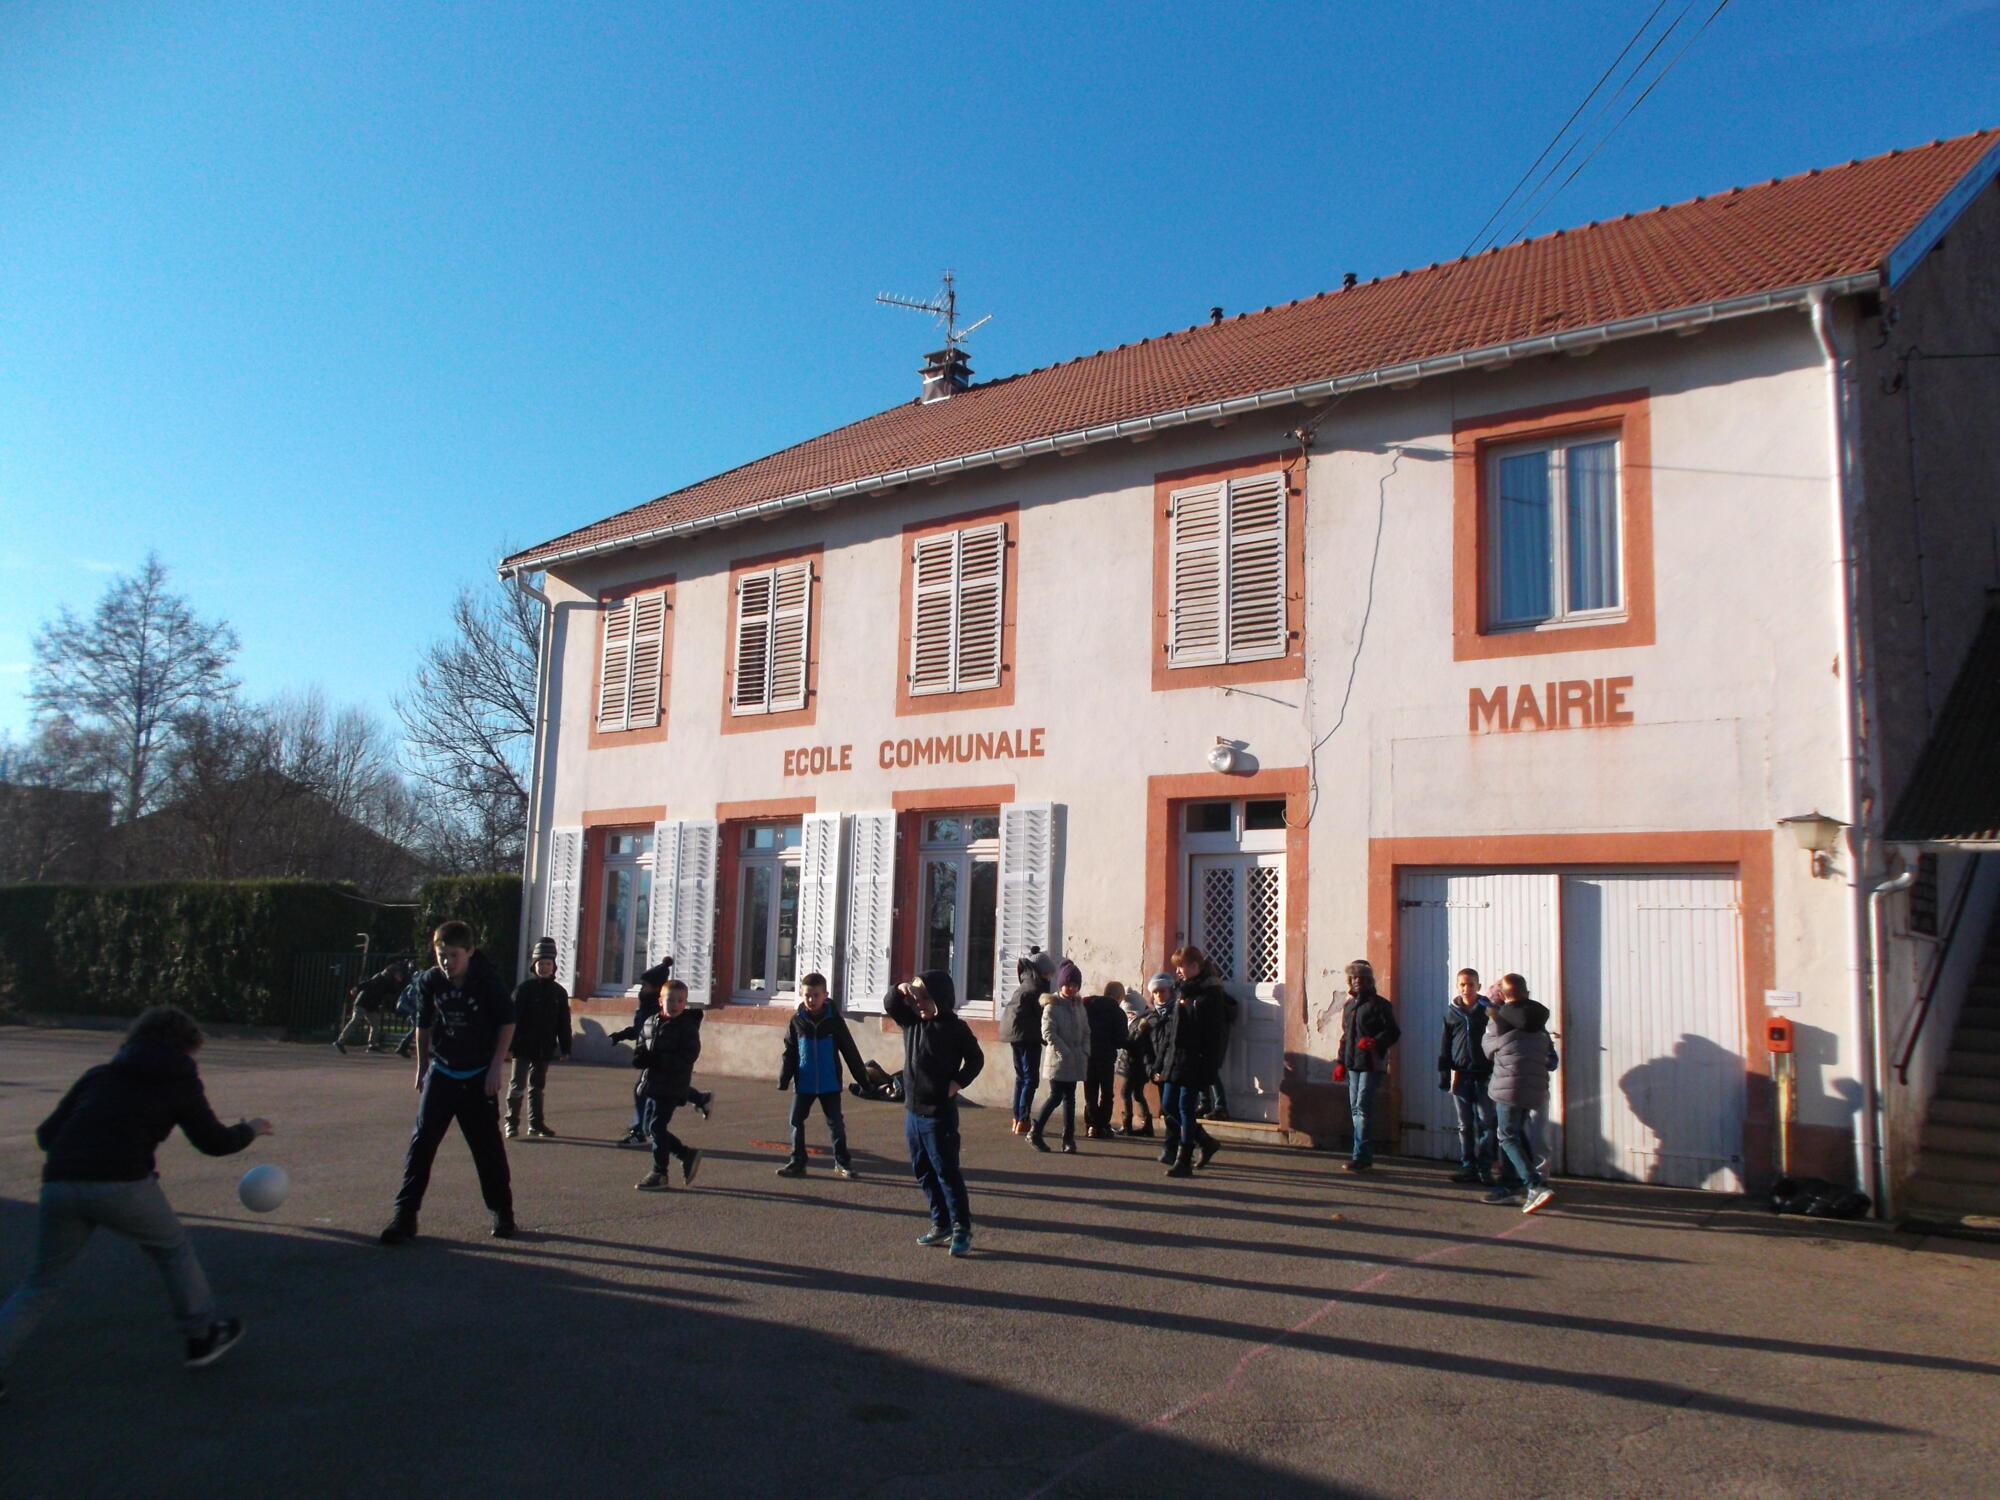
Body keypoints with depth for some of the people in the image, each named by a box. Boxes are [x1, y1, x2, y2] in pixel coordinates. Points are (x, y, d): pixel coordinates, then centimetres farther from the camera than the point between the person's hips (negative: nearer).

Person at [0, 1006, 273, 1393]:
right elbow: (215, 1141, 20)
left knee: (41, 1284, 20)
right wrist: (250, 1130, 39)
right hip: (121, 1186, -4)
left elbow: (46, 1133, 20)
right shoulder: (179, 1084, 13)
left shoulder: (98, 1075, 23)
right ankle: (201, 1337, 29)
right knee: (173, 1249, 20)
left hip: (59, 1184, 4)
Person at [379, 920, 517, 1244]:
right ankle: (404, 1214, 0)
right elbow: (424, 1026, 12)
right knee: (421, 1142, -5)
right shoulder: (430, 981, -4)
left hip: (479, 1077, -3)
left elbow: (507, 1023, -5)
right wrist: (422, 1068, 14)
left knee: (488, 1146, 4)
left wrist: (496, 1067, -9)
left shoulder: (488, 981, -14)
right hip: (440, 1073, 3)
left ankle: (502, 1212, 19)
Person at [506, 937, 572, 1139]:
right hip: (524, 1046, -4)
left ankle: (536, 1124, 19)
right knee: (517, 1085, -2)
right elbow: (513, 1017, -10)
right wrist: (510, 1044, -14)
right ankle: (512, 1123, 7)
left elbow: (564, 1022, 8)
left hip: (545, 1048, 4)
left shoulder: (559, 992, 5)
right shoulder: (524, 988, -7)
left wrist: (565, 1048, 7)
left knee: (537, 1086, 13)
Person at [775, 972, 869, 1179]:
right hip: (804, 1084, 1)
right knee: (797, 1122, 5)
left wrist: (863, 1077, 3)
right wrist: (783, 1080, -4)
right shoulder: (797, 1020, -3)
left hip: (830, 1084, -1)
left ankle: (842, 1162, 16)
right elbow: (789, 1053, 1)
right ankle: (797, 1162, 15)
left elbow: (850, 1051, 1)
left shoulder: (834, 1020, -5)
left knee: (836, 1123, 4)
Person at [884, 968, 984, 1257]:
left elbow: (976, 1058, -2)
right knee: (923, 1172, 13)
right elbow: (889, 1004, 4)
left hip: (939, 1113, -7)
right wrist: (901, 990, -16)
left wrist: (959, 1082, -15)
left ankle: (962, 1229, 4)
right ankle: (941, 1224, 23)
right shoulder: (911, 1021, 5)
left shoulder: (955, 1028, -10)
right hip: (913, 1111, 7)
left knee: (946, 1171, -4)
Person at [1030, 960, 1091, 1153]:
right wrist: (1065, 1053, -16)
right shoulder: (1052, 1005, -8)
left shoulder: (1079, 1005, 12)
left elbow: (1086, 1032, 16)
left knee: (1069, 1098, 8)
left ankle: (1068, 1138, 12)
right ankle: (1034, 1133, 7)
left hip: (1076, 1061, 6)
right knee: (1055, 1096, -5)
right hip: (1057, 1060, -6)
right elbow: (1048, 1032, -15)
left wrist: (1085, 1054, 3)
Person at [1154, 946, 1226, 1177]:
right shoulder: (1180, 990, 13)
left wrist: (1209, 1068, -17)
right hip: (1174, 1060, 8)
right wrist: (1160, 1064, 12)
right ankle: (1206, 1142, 24)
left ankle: (1184, 1162, 4)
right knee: (1168, 1106, 8)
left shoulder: (1209, 993, -9)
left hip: (1194, 1063, -8)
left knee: (1186, 1108, -4)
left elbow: (1213, 1035, -13)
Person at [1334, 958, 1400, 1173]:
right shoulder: (1348, 1006, 18)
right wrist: (1341, 1062, 20)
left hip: (1372, 1064, -7)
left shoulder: (1379, 1004, -4)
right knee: (1355, 1109, 8)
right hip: (1353, 1064, 7)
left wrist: (1375, 1042, -24)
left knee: (1362, 1108, -12)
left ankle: (1360, 1156, -11)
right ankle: (1364, 1154, 15)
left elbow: (1393, 1032, -8)